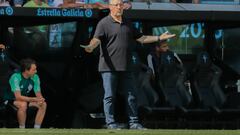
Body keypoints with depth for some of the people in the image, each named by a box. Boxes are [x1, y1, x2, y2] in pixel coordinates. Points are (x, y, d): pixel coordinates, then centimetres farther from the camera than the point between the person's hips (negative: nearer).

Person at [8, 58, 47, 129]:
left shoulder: (35, 77, -9)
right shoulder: (15, 77, -28)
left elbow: (38, 93, -5)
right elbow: (18, 97, -34)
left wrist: (40, 99, -30)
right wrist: (35, 99, -38)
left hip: (26, 99, 6)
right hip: (11, 100, -6)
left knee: (43, 104, -15)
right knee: (23, 104, -37)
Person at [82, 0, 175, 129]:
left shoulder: (128, 24, 16)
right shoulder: (104, 23, -4)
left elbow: (141, 38, 23)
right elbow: (96, 39, -16)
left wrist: (159, 38, 20)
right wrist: (91, 47, -38)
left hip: (125, 67, 6)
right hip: (109, 67, -6)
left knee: (131, 96, 7)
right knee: (109, 96, -3)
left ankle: (134, 122, 13)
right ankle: (110, 123, 1)